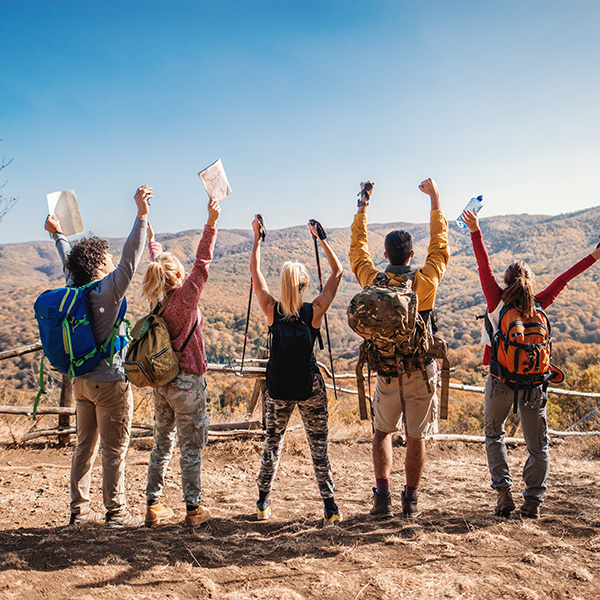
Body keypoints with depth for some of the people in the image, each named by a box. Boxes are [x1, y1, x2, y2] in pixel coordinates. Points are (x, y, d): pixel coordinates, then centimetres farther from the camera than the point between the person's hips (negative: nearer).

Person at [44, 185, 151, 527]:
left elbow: (70, 260, 22)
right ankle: (116, 512, 8)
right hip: (110, 382, -8)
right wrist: (141, 216, -27)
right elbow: (130, 259, -24)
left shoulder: (74, 288, 4)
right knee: (115, 448, 1)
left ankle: (80, 509, 22)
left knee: (85, 445, 15)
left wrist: (58, 234, 40)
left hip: (81, 381, 8)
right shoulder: (107, 290, -17)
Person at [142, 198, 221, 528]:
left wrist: (150, 235, 34)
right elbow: (202, 262, -16)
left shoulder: (158, 299, 3)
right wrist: (211, 223, -17)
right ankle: (193, 509, 10)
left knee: (162, 444, 15)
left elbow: (157, 261, 18)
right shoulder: (185, 297, -14)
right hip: (186, 382, -6)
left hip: (160, 382, 6)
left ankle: (153, 505, 21)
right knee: (190, 447, 3)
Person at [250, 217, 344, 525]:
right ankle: (330, 508, 8)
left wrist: (257, 237, 9)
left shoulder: (272, 310, -9)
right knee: (319, 447, 6)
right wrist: (321, 238, 0)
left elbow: (255, 271, 3)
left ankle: (263, 503, 22)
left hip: (278, 389, 2)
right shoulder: (314, 311, -11)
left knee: (273, 443, 16)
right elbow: (337, 271, -2)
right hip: (309, 389, -1)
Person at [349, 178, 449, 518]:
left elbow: (358, 248, 11)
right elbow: (440, 245, 5)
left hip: (387, 372, 1)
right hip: (422, 372, -1)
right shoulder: (425, 281, -10)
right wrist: (435, 199, 13)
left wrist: (363, 206, 18)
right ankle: (411, 501, 18)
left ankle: (383, 497, 9)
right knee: (416, 439, 10)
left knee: (382, 433, 18)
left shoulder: (373, 281, -6)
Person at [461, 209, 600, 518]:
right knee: (538, 444, 14)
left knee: (494, 434, 20)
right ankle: (533, 500, 13)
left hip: (501, 380, -1)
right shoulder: (538, 305, -2)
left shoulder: (497, 302, -8)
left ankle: (503, 491, 8)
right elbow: (564, 278, 3)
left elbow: (484, 267, -12)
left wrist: (475, 231, -15)